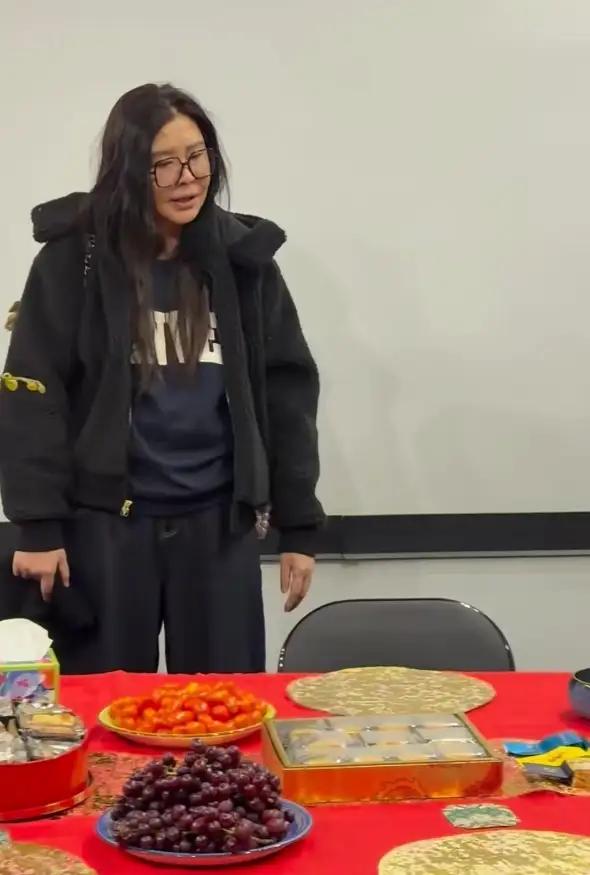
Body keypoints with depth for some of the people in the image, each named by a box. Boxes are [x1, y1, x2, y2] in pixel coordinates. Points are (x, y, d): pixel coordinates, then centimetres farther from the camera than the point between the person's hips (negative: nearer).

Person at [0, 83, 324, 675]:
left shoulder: (243, 260, 4)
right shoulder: (74, 259, -4)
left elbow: (287, 393, 6)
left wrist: (298, 527, 4)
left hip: (220, 523, 2)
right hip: (103, 523, -2)